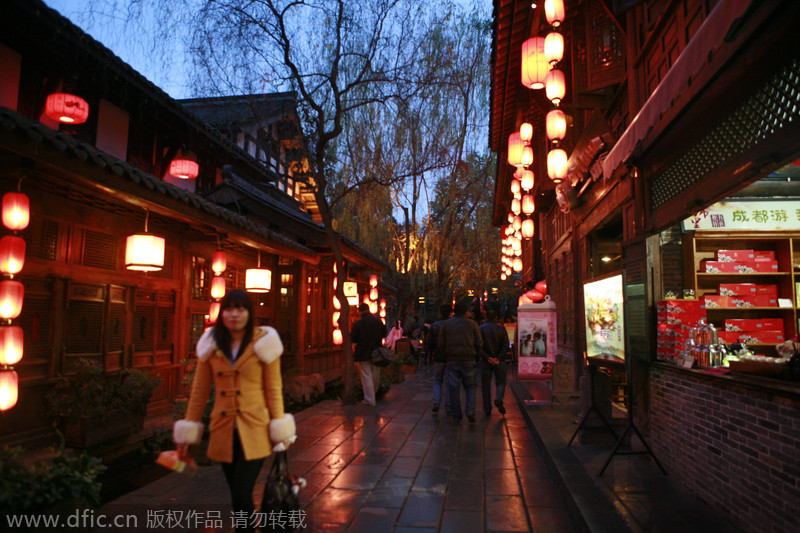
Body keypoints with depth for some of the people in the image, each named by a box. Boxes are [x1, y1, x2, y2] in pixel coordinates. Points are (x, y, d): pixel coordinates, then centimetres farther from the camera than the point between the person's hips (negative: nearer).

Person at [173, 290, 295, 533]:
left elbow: (274, 389, -3)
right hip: (224, 431, 3)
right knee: (238, 494, 14)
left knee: (242, 494, -9)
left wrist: (280, 430, -5)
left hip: (255, 431, -3)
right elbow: (199, 391, 7)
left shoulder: (264, 343, -4)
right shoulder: (211, 345, 4)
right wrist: (188, 430, 7)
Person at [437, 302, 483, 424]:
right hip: (469, 360, 0)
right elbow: (479, 343, -1)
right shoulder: (472, 324, 1)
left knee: (453, 388, 7)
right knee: (471, 386, 14)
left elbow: (440, 344, 0)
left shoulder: (446, 324, 3)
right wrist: (476, 357, 11)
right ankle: (470, 411, -3)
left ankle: (457, 417, 11)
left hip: (452, 360, 0)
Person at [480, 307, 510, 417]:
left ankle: (487, 409, 8)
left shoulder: (480, 329, -3)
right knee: (500, 382, 12)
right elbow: (505, 345, -8)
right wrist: (498, 358, -10)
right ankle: (498, 400, -14)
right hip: (499, 361, 0)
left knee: (486, 385, 8)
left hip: (486, 362, 0)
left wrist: (487, 358, -11)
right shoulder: (501, 329, 0)